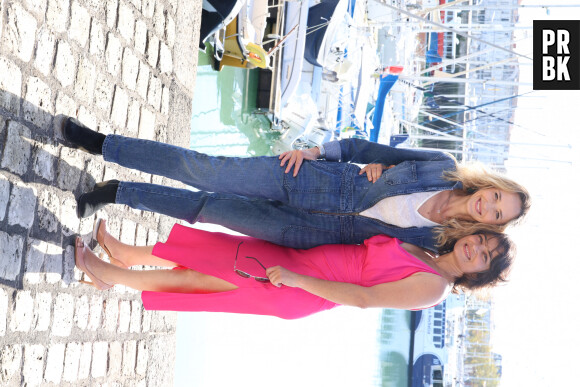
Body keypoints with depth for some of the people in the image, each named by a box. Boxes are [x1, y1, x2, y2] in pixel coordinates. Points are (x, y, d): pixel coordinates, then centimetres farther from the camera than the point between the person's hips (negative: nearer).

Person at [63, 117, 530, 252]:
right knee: (204, 172, -10)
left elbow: (360, 235, 1)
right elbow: (369, 148, 4)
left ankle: (117, 192, 9)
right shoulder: (443, 168, -1)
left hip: (306, 233, -1)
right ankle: (101, 143, 4)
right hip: (314, 177, 1)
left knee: (211, 207, -9)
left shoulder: (433, 242, -3)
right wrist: (317, 151, -5)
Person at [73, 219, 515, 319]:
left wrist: (295, 279, -25)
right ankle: (122, 257, 31)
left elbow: (364, 298, -23)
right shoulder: (416, 248, 7)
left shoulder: (433, 286, -17)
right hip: (292, 260, 7)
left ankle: (110, 272, 20)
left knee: (194, 278, 1)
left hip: (296, 293, -6)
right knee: (206, 249, 10)